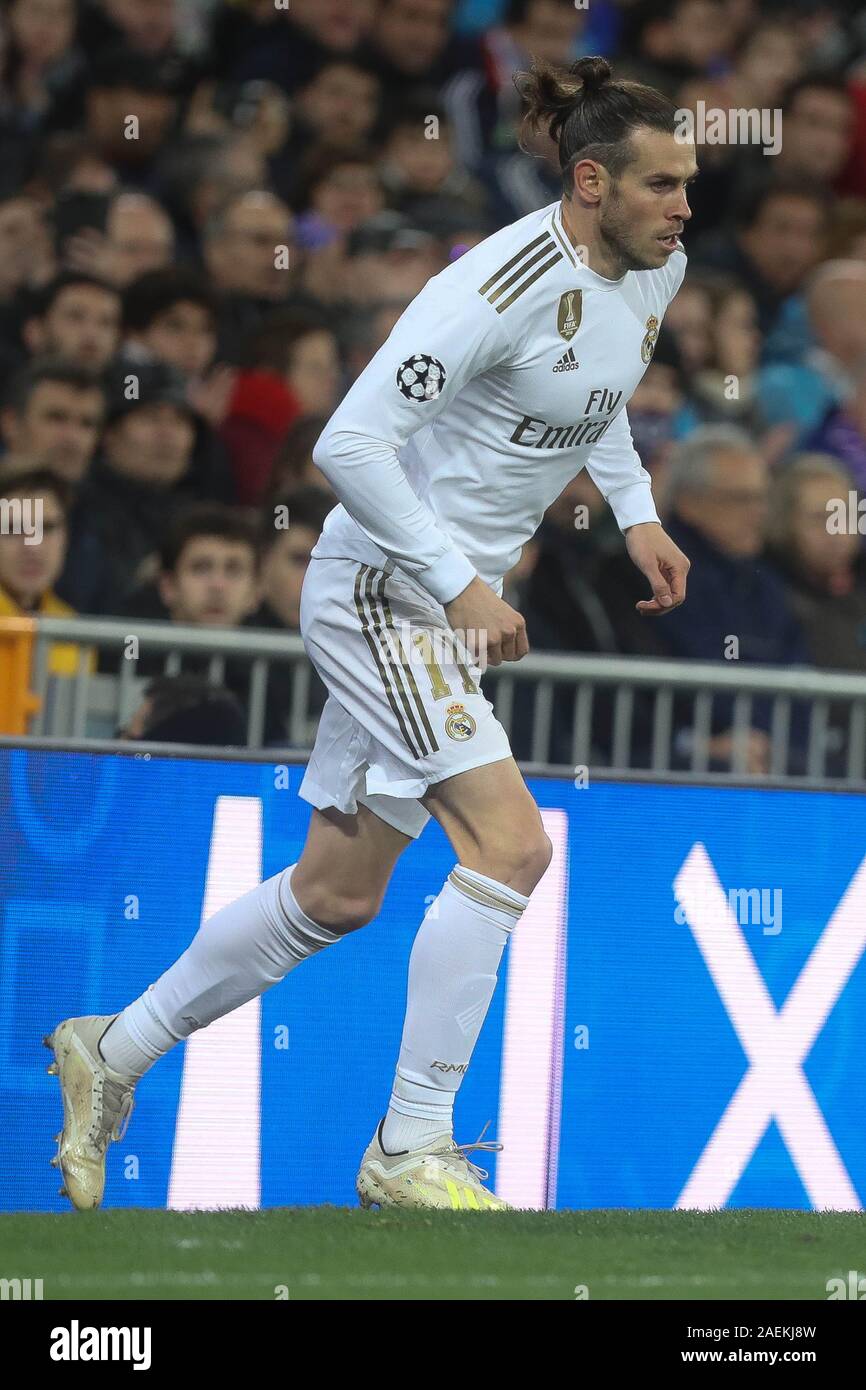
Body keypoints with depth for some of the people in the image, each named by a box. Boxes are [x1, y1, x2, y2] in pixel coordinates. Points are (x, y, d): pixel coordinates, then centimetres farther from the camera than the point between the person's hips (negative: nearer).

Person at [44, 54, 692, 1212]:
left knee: (337, 896, 14)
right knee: (510, 844, -19)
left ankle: (115, 1052, 30)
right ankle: (412, 1149, -10)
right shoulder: (505, 284, -24)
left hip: (448, 598, 9)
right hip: (382, 586, -9)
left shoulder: (655, 271, 3)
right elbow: (350, 443, -25)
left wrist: (636, 512, 12)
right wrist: (460, 584, -24)